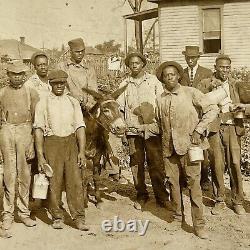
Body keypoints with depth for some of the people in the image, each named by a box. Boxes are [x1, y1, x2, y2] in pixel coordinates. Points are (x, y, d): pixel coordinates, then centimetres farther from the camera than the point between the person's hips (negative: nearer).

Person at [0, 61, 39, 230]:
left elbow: (36, 118, 5)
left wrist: (32, 141, -1)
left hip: (25, 130, 0)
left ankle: (24, 212, 11)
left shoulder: (31, 93, 7)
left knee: (25, 173, 2)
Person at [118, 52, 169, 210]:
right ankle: (141, 196, 17)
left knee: (156, 163, -2)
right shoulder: (125, 84, 12)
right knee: (136, 163, 5)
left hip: (152, 128, -2)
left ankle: (162, 196, 8)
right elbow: (119, 107, 12)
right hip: (133, 129, 2)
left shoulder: (153, 81, 7)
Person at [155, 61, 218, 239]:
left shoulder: (191, 93, -3)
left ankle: (199, 224, 1)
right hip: (169, 147, 5)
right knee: (173, 182, 10)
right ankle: (177, 215, 27)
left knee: (194, 183, -5)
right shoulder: (160, 99, 11)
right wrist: (164, 142, 15)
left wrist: (198, 130, -11)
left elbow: (212, 109, -5)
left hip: (189, 145, -4)